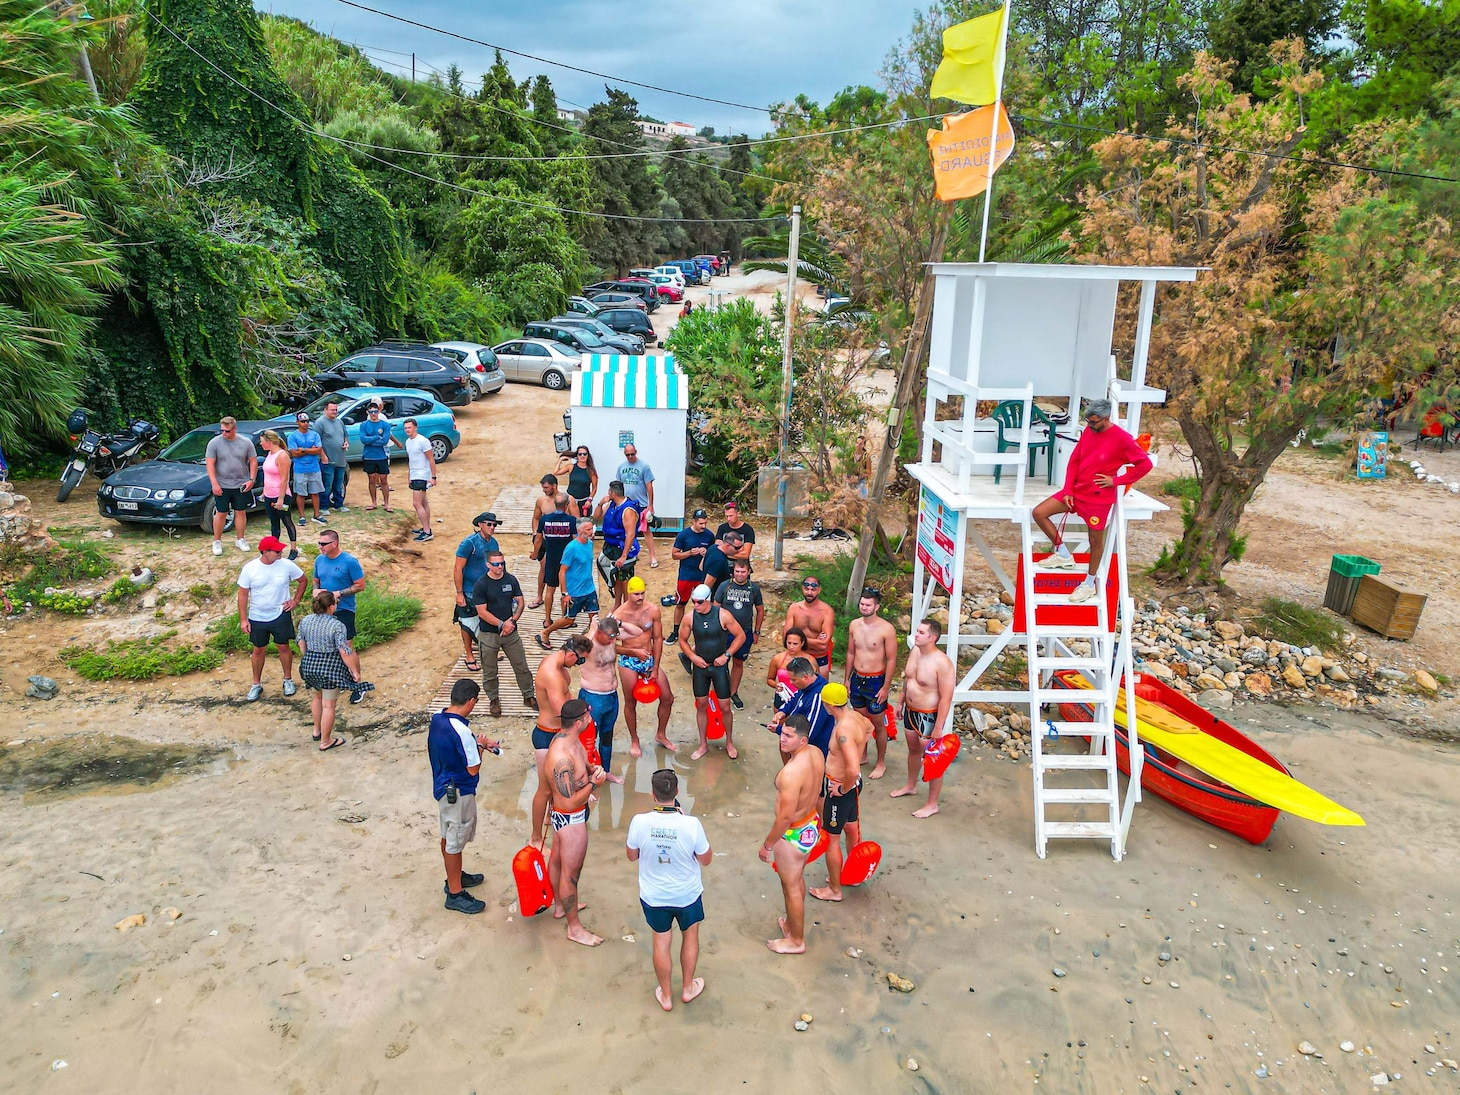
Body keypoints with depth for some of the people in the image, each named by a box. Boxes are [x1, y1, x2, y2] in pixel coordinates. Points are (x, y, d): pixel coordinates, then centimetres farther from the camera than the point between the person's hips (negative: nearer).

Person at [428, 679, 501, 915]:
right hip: (458, 793, -9)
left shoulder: (437, 719, -4)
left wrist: (476, 743, 6)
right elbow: (473, 769, -24)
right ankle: (455, 894, 19)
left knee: (448, 836, 24)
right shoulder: (461, 731, -30)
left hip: (442, 787, 9)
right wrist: (479, 747, -8)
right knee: (456, 842, 5)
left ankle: (455, 877, 43)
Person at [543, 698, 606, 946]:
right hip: (571, 819, -10)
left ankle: (561, 905, 51)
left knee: (557, 859, 28)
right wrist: (593, 784, -23)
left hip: (560, 814, 10)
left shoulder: (566, 738, -7)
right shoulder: (562, 758, -37)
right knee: (571, 872, 9)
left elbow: (581, 765, 13)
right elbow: (570, 803, -32)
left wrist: (594, 771, -7)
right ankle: (574, 928, 27)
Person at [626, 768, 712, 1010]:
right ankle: (688, 987, 44)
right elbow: (706, 860, -11)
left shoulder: (639, 822, -24)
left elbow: (632, 856, -6)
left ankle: (666, 996, 40)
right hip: (687, 895, -1)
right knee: (690, 936, 27)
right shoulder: (691, 824, -28)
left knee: (661, 943, 22)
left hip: (654, 897, 1)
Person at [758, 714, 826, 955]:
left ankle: (796, 941, 34)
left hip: (793, 834, -8)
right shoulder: (816, 754, -10)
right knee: (798, 878, 29)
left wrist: (767, 844, -17)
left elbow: (785, 817, -30)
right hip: (811, 824, 8)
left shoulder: (791, 772, -36)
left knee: (790, 887, 14)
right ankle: (794, 922, 51)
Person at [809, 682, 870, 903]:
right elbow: (869, 728, 19)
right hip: (853, 783, 9)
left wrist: (843, 789, -23)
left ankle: (834, 890, 24)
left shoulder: (843, 730, -34)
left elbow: (853, 770, -41)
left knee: (831, 838, 8)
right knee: (851, 829, 26)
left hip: (842, 788, -9)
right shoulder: (854, 714, -6)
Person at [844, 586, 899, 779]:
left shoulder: (886, 629, -18)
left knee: (878, 724, 8)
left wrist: (886, 687, -14)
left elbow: (891, 660, -14)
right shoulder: (854, 625, -1)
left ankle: (881, 763, 24)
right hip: (856, 679, 5)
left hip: (875, 682, -5)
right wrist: (846, 679, 11)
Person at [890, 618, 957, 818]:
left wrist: (938, 728, -22)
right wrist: (901, 702, 19)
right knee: (913, 750, 26)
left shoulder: (941, 663, -27)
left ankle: (932, 804, 20)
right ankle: (911, 786, 48)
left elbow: (946, 698, -24)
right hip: (910, 711, 8)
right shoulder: (915, 651, -2)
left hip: (929, 716, -8)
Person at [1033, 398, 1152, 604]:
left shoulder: (1121, 439, -17)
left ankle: (1089, 584, 24)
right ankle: (1063, 554, 10)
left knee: (1095, 541, 6)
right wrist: (1068, 491, -1)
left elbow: (1145, 464, -13)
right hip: (1076, 490, 6)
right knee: (1039, 513, -4)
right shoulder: (1088, 431, 1)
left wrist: (1116, 481, -14)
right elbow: (1074, 461, 6)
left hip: (1098, 497, -6)